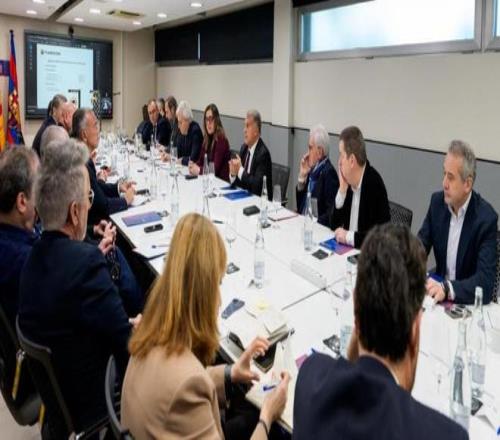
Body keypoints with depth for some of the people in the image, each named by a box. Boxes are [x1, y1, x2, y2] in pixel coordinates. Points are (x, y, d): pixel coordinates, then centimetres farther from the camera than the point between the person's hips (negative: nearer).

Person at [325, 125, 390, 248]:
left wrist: (349, 236, -18)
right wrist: (342, 190, -5)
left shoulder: (374, 184, -17)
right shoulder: (349, 181, 4)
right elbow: (333, 225, 6)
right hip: (347, 250, 6)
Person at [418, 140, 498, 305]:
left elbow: (486, 282, -22)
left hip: (468, 303, -3)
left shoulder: (486, 218, -15)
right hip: (439, 294, 4)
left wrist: (447, 288, -36)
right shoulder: (437, 201, -1)